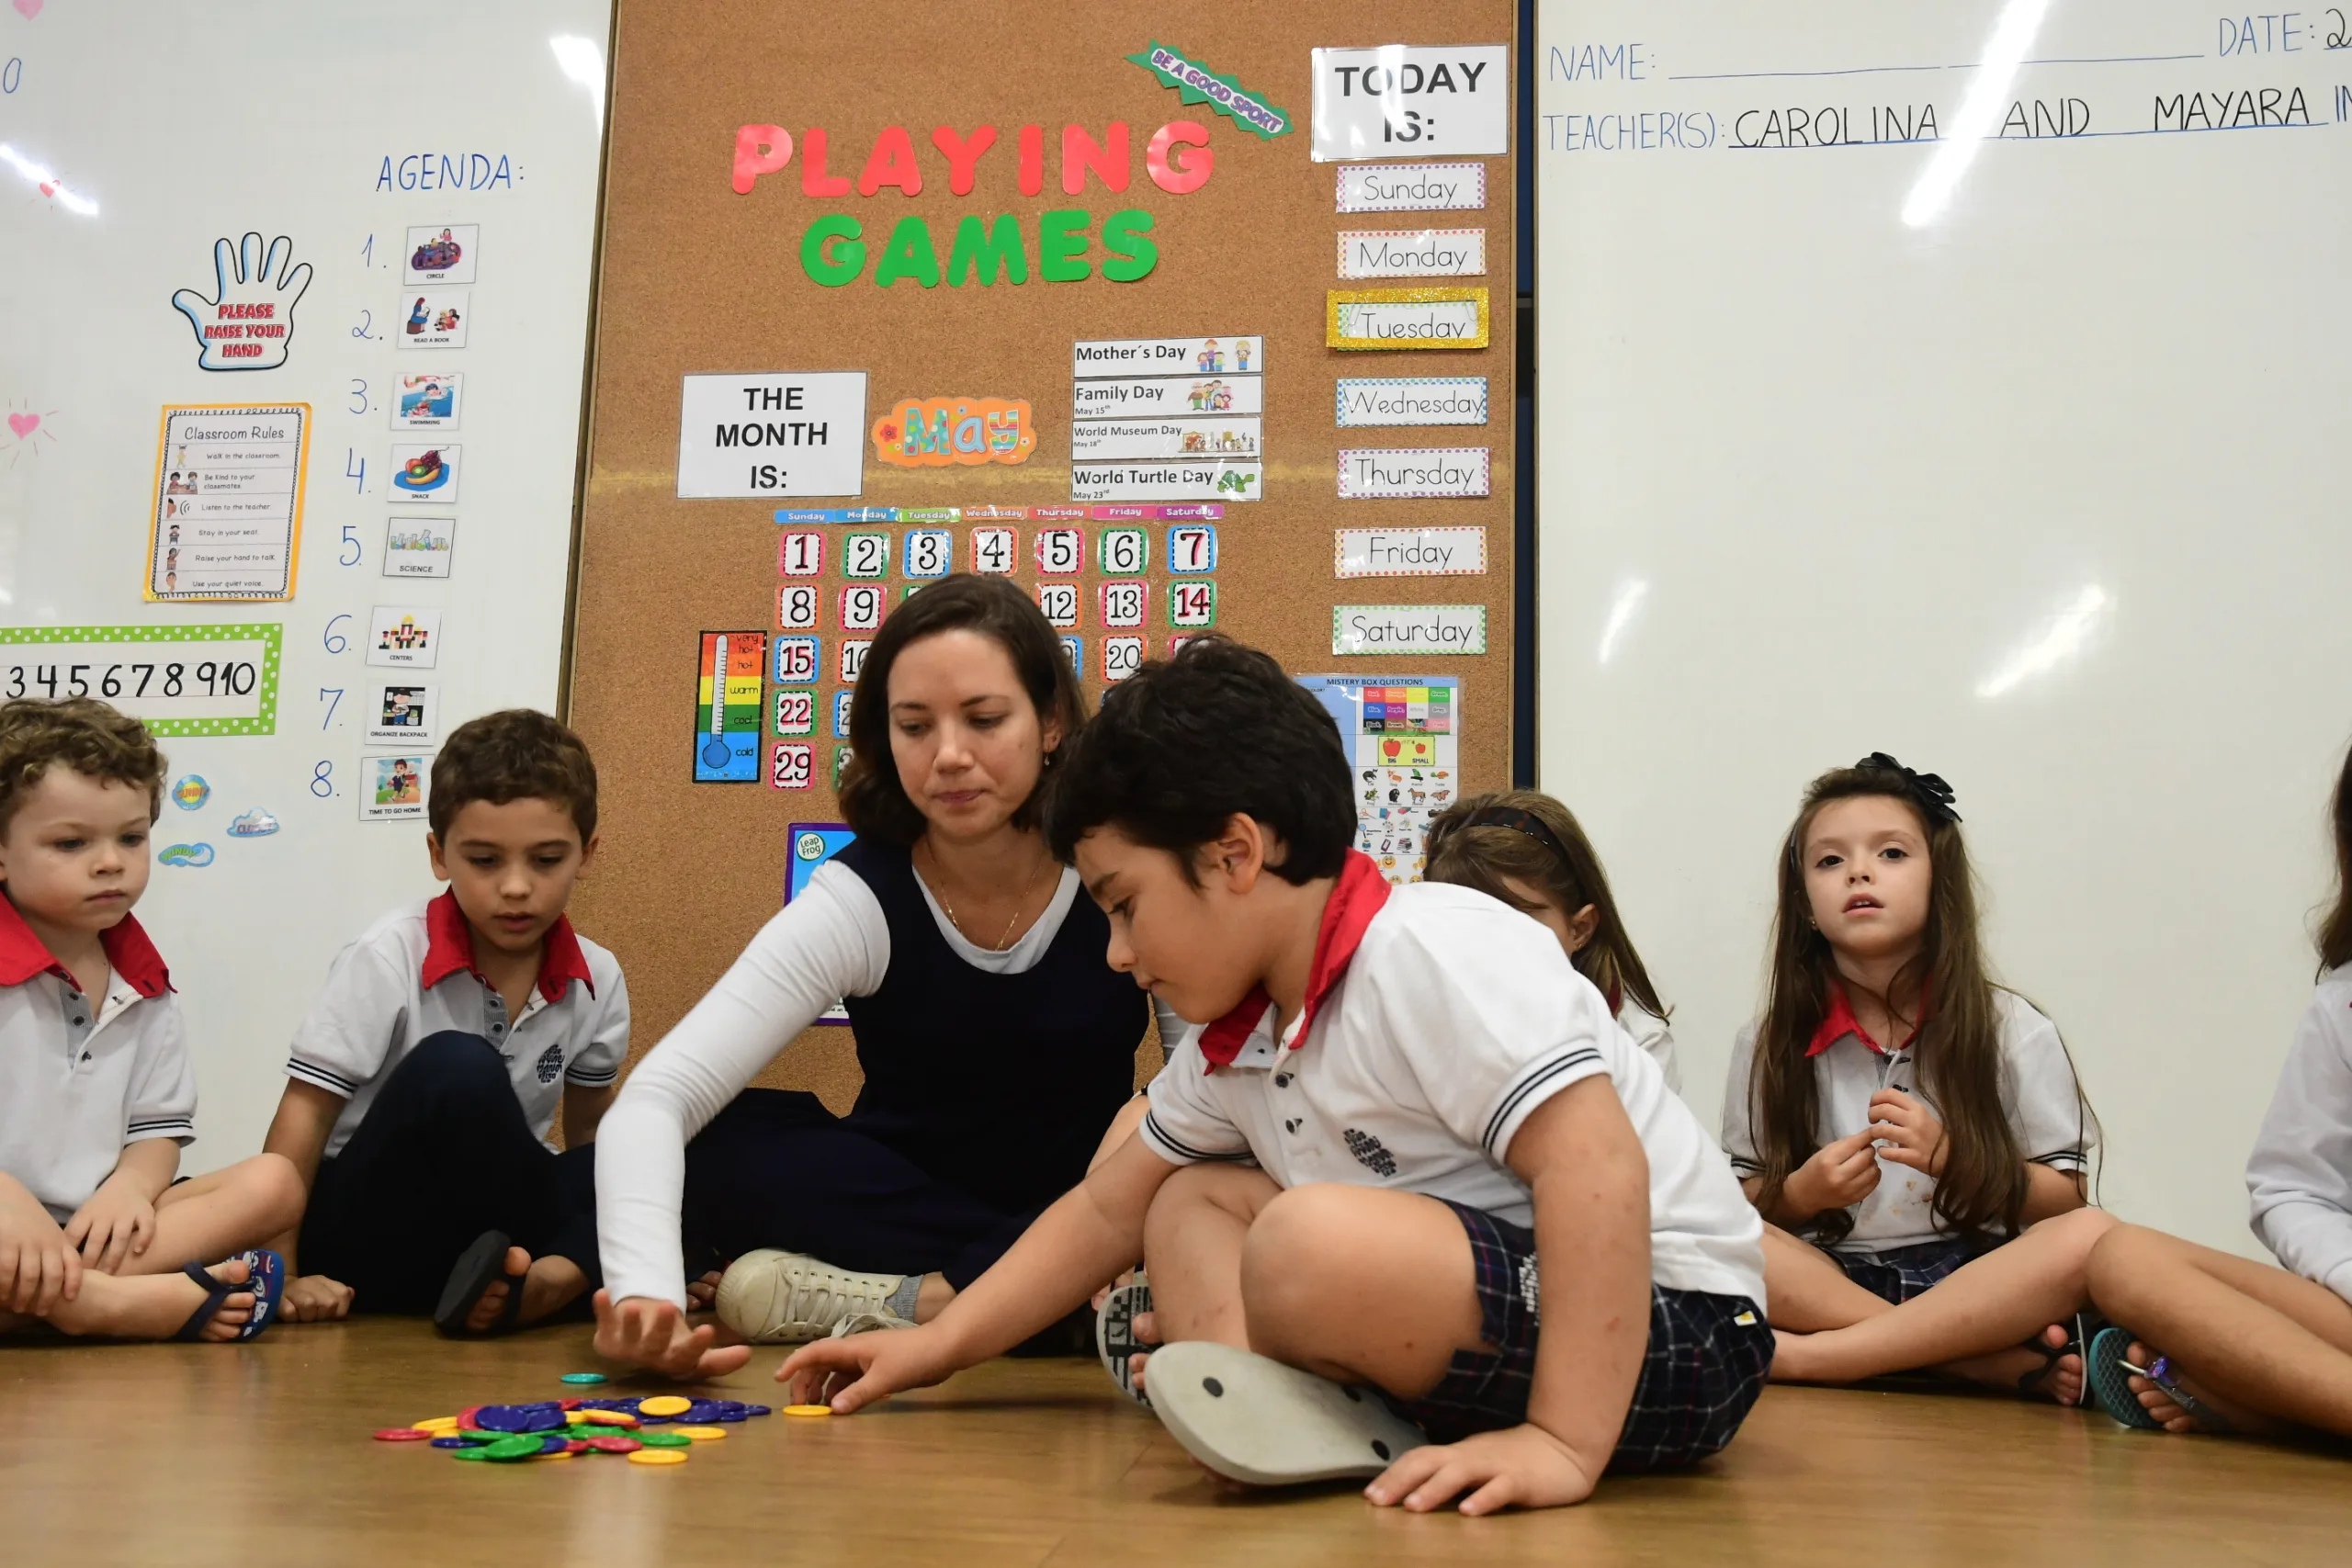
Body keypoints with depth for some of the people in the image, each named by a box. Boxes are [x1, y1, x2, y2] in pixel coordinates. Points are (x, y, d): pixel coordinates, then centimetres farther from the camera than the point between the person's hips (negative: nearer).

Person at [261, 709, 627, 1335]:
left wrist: (556, 1273, -7)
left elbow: (589, 1136, 7)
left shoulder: (598, 981, -2)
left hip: (488, 1225, 4)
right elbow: (304, 1115, -13)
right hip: (361, 1238, -3)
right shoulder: (390, 958, -13)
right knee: (455, 1069, -32)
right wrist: (283, 1274, -20)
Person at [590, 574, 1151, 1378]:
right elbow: (655, 1100, -27)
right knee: (718, 1150, -28)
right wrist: (647, 1291, -46)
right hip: (906, 1193, 1)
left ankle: (913, 1298, -22)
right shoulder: (857, 902, -18)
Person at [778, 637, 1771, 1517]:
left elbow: (1597, 1165, -29)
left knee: (1313, 1240, -33)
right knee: (1191, 1200, 11)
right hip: (1483, 1313, 10)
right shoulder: (1235, 1042, 7)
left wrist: (1564, 1444, -34)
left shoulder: (1430, 951, -21)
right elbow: (1109, 1208, 18)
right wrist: (938, 1347, 16)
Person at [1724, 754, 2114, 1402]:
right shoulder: (1769, 1045, 5)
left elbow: (2063, 1198, 2)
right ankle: (2009, 1363, -27)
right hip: (1827, 1284, 1)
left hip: (1971, 1281, 0)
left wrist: (1951, 1158, -14)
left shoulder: (2014, 1033, 4)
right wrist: (1799, 1194, -15)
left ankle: (1815, 1355, -30)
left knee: (2091, 1237, -30)